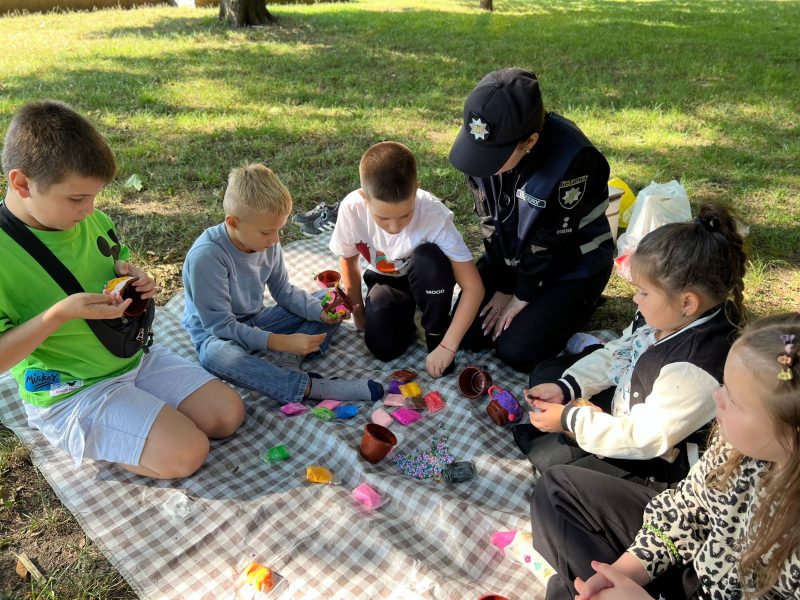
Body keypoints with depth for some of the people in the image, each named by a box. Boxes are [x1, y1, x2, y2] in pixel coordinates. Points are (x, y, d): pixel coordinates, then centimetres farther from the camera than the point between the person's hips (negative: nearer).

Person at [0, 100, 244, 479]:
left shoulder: (92, 220, -3)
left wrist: (130, 277, -6)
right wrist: (60, 313, -30)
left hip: (136, 357, 7)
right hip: (71, 393, -7)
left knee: (228, 414, 1)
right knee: (186, 453, -20)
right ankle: (81, 438, 4)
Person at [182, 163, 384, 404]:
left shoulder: (268, 243, -9)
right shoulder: (206, 256, -28)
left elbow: (284, 292, 4)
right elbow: (220, 325, -27)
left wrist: (322, 311, -15)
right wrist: (282, 342, -35)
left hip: (257, 322, 6)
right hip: (217, 335, -6)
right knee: (215, 354, -42)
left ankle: (281, 362, -26)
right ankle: (312, 388, -39)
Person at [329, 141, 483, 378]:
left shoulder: (433, 215, -35)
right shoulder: (351, 208, -29)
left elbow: (473, 287, -31)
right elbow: (349, 261, -6)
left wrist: (447, 346, -33)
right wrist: (358, 313, -1)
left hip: (423, 279, -1)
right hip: (384, 280, 1)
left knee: (428, 258, -36)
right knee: (383, 346, -23)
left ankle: (436, 332, -10)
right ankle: (407, 315, 11)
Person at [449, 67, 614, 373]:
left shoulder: (573, 158, -33)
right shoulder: (484, 141, -17)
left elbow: (550, 241, -23)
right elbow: (490, 221, -7)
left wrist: (522, 296, -12)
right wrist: (502, 286, -5)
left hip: (572, 265, -5)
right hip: (512, 255, 6)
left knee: (517, 352, -13)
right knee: (467, 333, -3)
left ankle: (580, 303, 13)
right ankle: (539, 305, 20)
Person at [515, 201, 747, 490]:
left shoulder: (694, 370, -37)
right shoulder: (666, 316, -12)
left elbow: (645, 439, -31)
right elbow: (615, 354, 3)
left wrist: (570, 420, -25)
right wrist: (565, 388, -8)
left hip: (652, 458, -9)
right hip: (622, 403, 9)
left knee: (546, 456, -17)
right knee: (545, 372, 16)